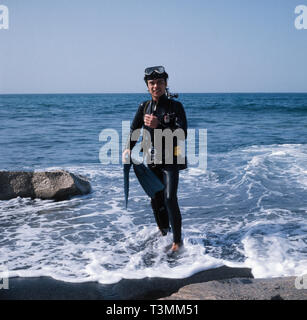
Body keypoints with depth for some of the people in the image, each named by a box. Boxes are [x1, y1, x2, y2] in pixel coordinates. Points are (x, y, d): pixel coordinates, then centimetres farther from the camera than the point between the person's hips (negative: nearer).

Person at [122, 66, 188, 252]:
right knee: (156, 199, 14)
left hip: (170, 160, -4)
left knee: (170, 199, -14)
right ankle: (163, 230, 37)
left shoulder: (175, 106, -8)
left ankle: (177, 240, -2)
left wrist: (158, 125, -28)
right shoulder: (144, 107, 4)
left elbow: (182, 134, -17)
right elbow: (134, 130, 15)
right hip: (151, 160, 5)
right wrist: (128, 148, -2)